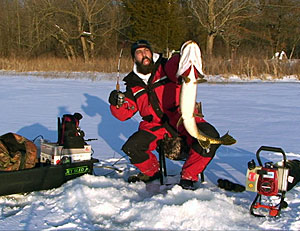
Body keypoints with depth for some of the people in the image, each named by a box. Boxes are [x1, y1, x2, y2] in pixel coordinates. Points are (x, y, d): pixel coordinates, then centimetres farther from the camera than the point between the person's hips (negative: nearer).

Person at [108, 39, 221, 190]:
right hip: (155, 126, 3)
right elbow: (124, 114, 13)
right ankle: (151, 171, 16)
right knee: (131, 148, -17)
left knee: (210, 137, -29)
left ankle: (189, 176, -9)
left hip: (183, 119, -3)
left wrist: (181, 59, -47)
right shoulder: (133, 84, 14)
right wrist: (117, 103, -8)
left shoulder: (166, 68, 2)